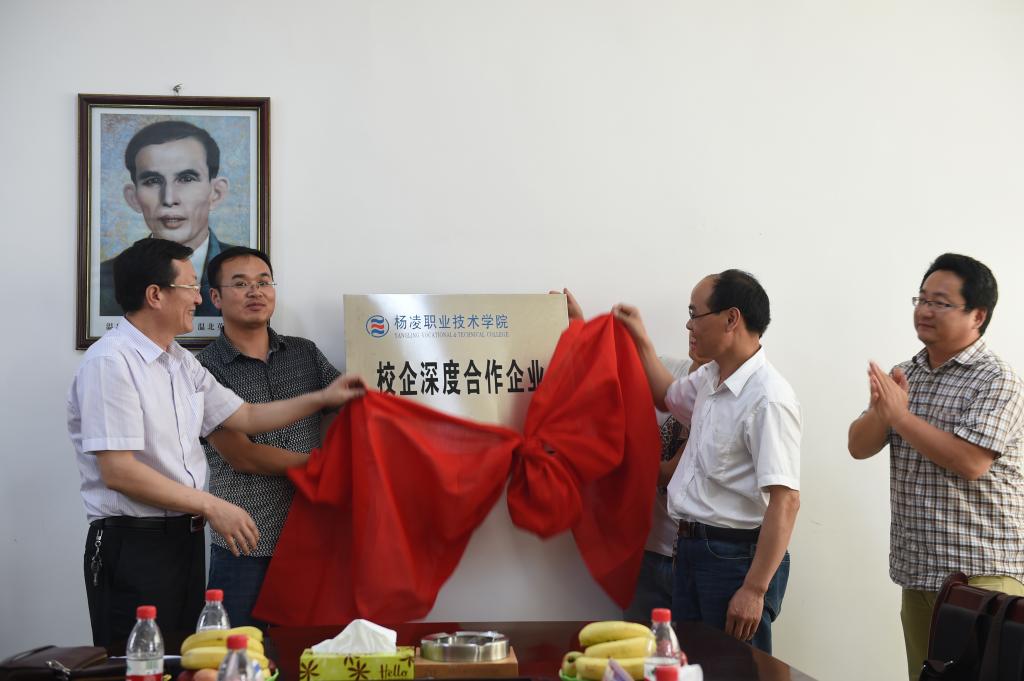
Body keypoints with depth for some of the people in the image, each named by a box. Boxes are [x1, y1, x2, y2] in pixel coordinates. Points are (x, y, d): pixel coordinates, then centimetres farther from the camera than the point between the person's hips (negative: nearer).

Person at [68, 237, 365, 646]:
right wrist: (211, 506, -17)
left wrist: (321, 398, 13)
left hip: (186, 536, 9)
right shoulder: (110, 362, -16)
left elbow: (245, 417, 20)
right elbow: (118, 471, -21)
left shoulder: (181, 362, 12)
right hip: (133, 546, -9)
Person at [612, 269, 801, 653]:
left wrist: (755, 590, -26)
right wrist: (640, 340, 24)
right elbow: (668, 399, 32)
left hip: (736, 555, -9)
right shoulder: (709, 378, 7)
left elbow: (785, 501, -25)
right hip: (693, 547, 9)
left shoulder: (767, 399, -21)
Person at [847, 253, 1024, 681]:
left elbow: (969, 461, -22)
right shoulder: (903, 376, 10)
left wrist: (901, 415, -18)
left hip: (980, 574, -6)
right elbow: (859, 447, 6)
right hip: (917, 570, 7)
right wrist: (880, 411, -14)